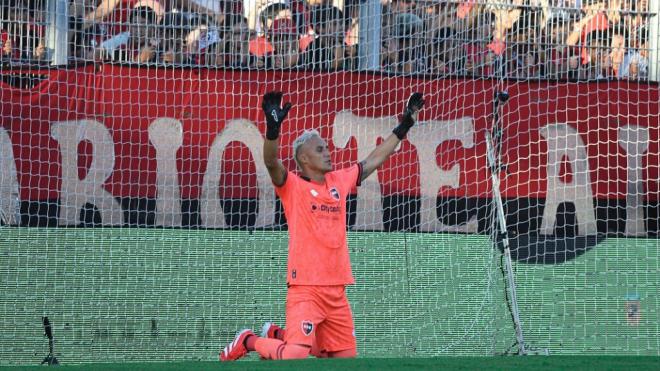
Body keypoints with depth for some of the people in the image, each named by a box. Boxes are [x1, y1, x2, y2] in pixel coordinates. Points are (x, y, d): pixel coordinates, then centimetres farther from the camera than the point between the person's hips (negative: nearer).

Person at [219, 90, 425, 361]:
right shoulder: (292, 186, -3)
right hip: (305, 287, -7)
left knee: (347, 358, 7)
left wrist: (403, 127, 26)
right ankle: (249, 341, 10)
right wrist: (273, 129, -39)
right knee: (296, 356, -19)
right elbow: (272, 163, -22)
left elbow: (372, 162, 25)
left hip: (337, 290, 7)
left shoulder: (339, 181, 14)